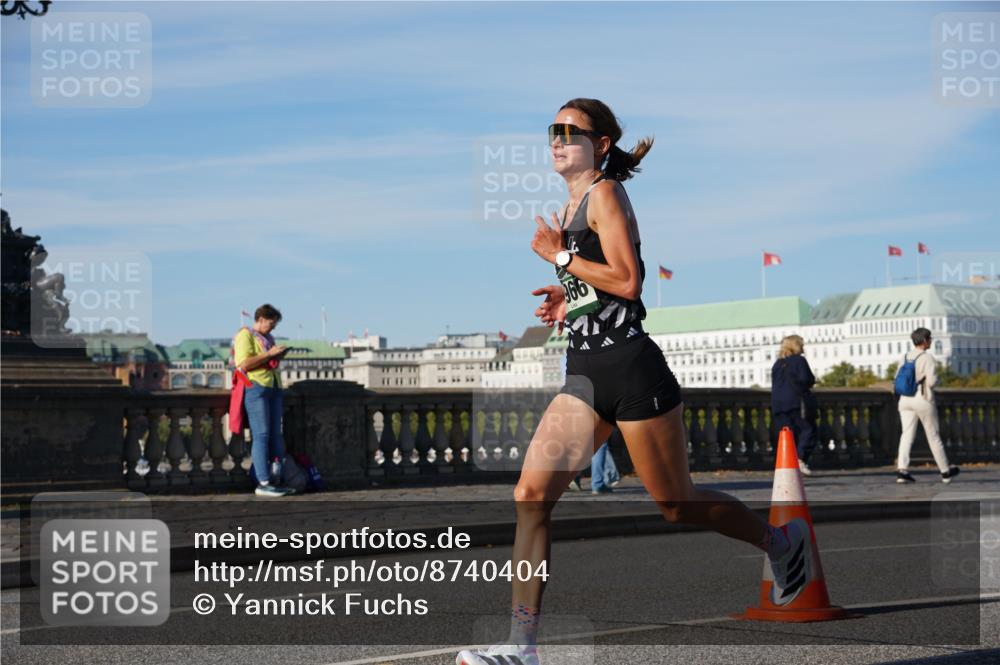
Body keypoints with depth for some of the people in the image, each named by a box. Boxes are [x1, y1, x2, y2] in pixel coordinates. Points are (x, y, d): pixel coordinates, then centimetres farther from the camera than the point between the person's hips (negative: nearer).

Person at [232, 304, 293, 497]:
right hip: (256, 387, -9)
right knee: (261, 435, -11)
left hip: (273, 387, 9)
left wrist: (278, 356, 13)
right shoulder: (245, 336, -3)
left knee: (275, 434, 5)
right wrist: (269, 354, -15)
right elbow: (244, 364, -16)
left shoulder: (268, 338, 23)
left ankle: (275, 480, 7)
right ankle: (263, 483, -12)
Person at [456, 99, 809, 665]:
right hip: (586, 374, 8)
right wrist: (571, 301, 12)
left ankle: (782, 540, 31)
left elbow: (627, 282, -18)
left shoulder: (605, 193, -8)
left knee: (676, 504, 5)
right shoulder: (571, 208, 18)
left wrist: (560, 257, -11)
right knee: (531, 494, -6)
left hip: (630, 368, -8)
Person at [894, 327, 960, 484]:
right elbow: (932, 381, -21)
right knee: (934, 436, 8)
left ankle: (902, 469, -19)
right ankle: (945, 471, 21)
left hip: (905, 399, 5)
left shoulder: (906, 357, 6)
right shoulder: (927, 358, -14)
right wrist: (935, 379, 1)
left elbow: (898, 377, 11)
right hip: (923, 400, -5)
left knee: (907, 435, -1)